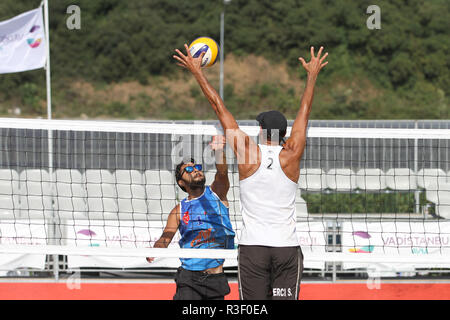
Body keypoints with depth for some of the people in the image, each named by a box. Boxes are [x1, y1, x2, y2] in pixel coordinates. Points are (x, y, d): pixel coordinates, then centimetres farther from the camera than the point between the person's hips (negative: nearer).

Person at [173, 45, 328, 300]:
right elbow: (305, 111, 15)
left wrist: (197, 72, 11)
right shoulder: (292, 155, 0)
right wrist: (313, 76, 28)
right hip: (287, 248, 1)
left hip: (252, 247, -1)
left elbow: (219, 106, 4)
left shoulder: (247, 153, -3)